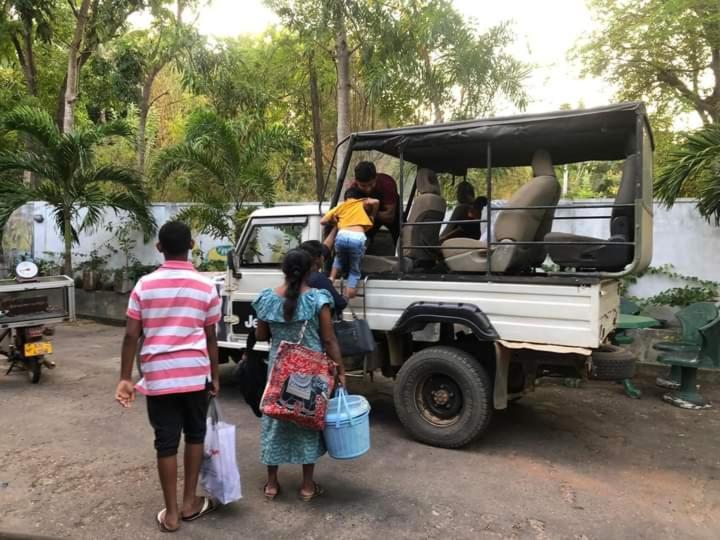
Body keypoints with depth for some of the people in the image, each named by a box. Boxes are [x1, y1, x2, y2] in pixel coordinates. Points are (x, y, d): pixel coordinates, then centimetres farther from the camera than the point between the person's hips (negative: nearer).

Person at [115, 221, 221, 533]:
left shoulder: (144, 286, 0)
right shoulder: (206, 287, -2)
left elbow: (131, 336, -2)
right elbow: (210, 338, 3)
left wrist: (125, 378, 5)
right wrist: (215, 376, 13)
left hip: (157, 375, 0)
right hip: (195, 373, 0)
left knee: (166, 442, 9)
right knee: (195, 435, 17)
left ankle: (171, 513, 18)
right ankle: (190, 503, 26)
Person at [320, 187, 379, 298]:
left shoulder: (341, 206, 30)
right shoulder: (363, 203, 26)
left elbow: (322, 221, 26)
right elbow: (375, 202, 4)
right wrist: (372, 217, 19)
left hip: (342, 236, 2)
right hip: (357, 238, -2)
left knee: (340, 258, 37)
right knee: (354, 271, 16)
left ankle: (331, 278, 20)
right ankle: (348, 300, 3)